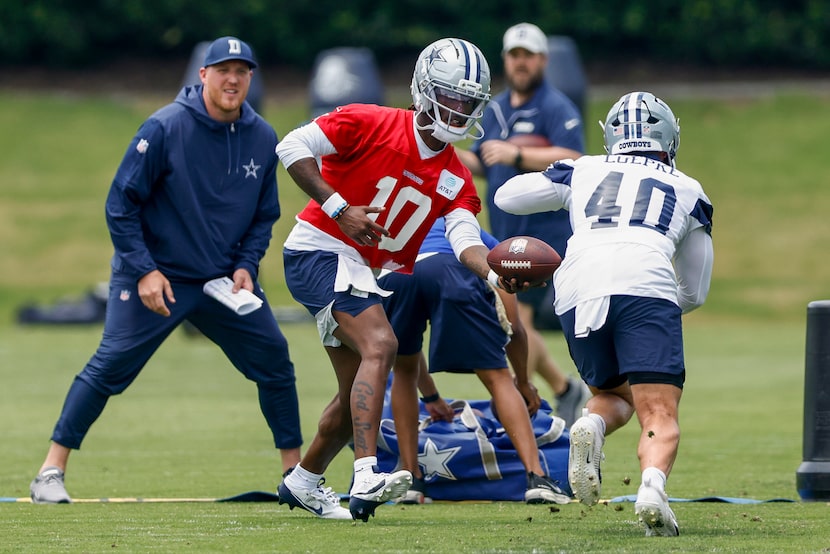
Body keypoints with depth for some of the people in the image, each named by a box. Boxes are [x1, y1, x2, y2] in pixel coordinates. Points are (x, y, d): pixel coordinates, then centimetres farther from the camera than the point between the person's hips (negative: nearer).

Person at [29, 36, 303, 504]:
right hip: (153, 276, -5)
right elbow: (122, 203, -10)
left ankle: (296, 473, 13)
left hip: (225, 279, 5)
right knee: (111, 367, -12)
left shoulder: (263, 139, 0)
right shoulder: (165, 128, -14)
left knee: (274, 360, 0)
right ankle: (51, 472, -5)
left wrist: (246, 265, -3)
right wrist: (144, 270, -16)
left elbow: (264, 215, 13)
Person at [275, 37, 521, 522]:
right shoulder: (372, 124, -12)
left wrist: (495, 274, -32)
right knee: (380, 345, -28)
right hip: (322, 251, -8)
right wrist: (338, 208, -22)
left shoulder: (455, 181, 5)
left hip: (369, 277, 8)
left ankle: (303, 482, 38)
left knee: (357, 396, 15)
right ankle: (367, 477, -38)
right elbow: (293, 148, -15)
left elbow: (465, 240, -11)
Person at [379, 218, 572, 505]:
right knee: (498, 378, 5)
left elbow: (407, 347, 52)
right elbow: (512, 326, 33)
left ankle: (411, 479, 20)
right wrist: (523, 382, 48)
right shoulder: (489, 244, 40)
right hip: (452, 273, -3)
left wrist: (431, 397, 64)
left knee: (404, 372, 27)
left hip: (392, 272, 3)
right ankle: (536, 477, -7)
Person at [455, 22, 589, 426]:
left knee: (518, 317, -17)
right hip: (504, 234, 8)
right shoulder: (496, 109, 16)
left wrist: (516, 155, -31)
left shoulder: (557, 108, -8)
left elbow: (572, 160, -22)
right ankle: (566, 390, 29)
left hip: (544, 230, -8)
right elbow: (481, 164, 21)